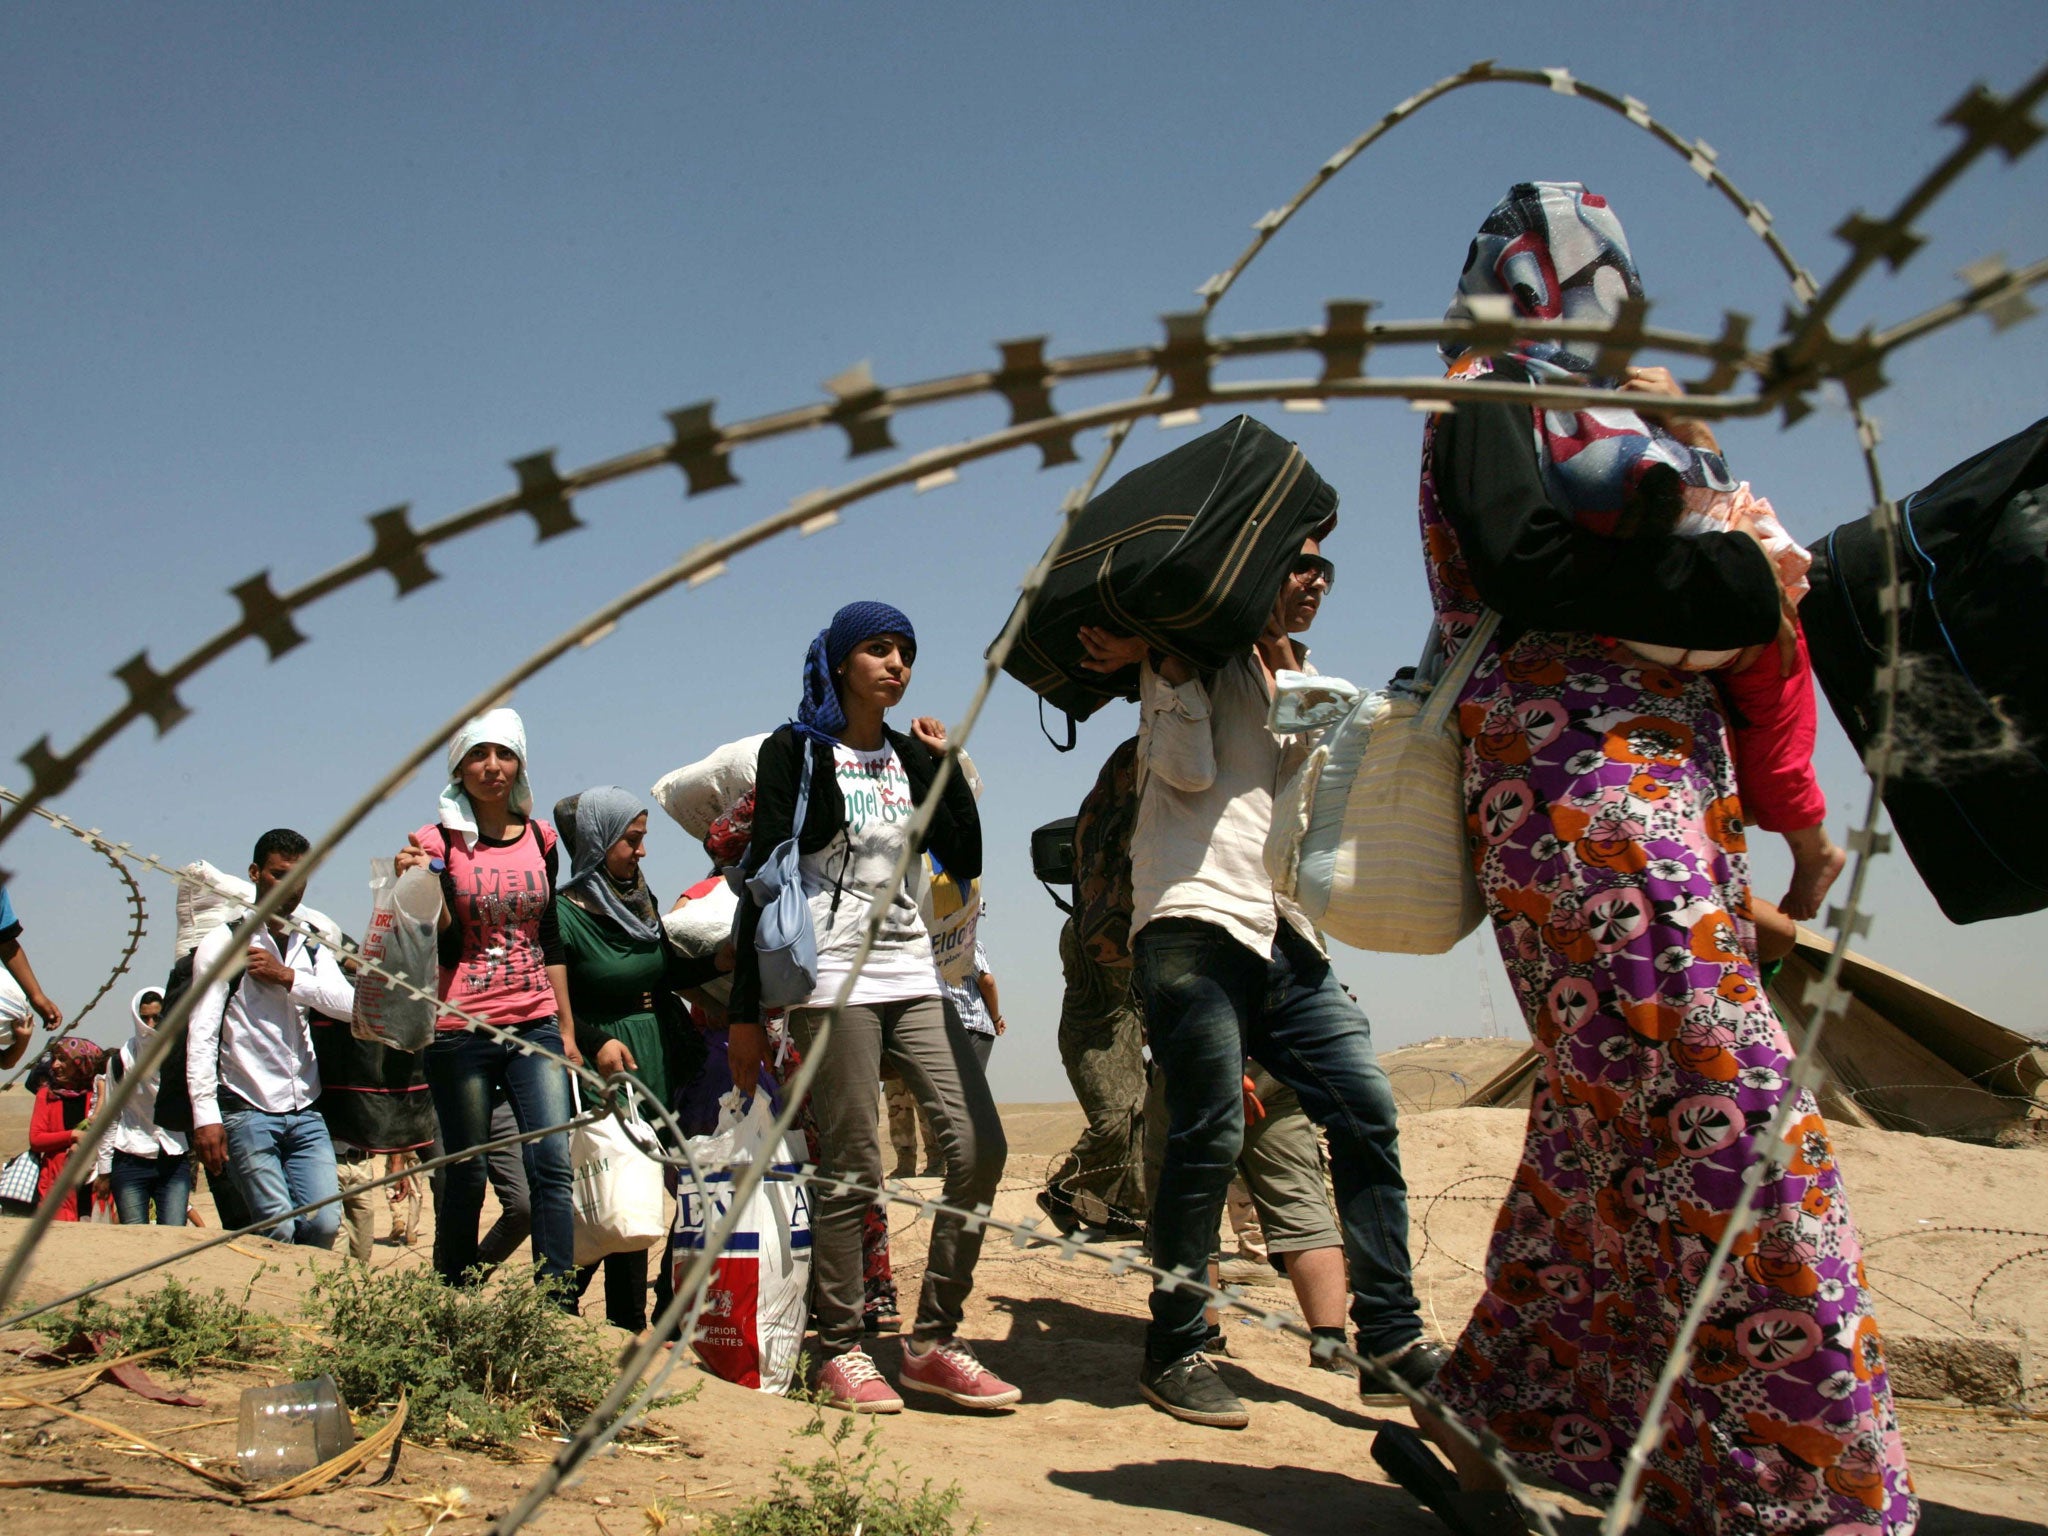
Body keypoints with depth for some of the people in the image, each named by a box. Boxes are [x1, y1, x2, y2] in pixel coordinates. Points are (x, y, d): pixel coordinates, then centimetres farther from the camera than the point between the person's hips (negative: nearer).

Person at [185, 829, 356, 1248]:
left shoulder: (313, 946, 16)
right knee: (278, 1230, -9)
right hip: (248, 1114, -4)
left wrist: (286, 976, -10)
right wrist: (205, 1116, -15)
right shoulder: (224, 943, 0)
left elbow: (350, 1004, -1)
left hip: (306, 1113, 4)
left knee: (324, 1223, -6)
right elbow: (200, 1036, -7)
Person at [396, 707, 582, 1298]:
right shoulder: (439, 841, -1)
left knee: (553, 1165, -8)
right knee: (466, 1176, 4)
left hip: (535, 1026, 3)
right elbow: (445, 942, -9)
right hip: (461, 1029, -3)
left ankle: (559, 1305, -8)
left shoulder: (539, 838, 10)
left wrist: (567, 1028, 14)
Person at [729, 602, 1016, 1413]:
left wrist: (944, 760, 5)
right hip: (833, 977, -5)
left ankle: (933, 1341, 4)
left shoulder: (911, 757, 16)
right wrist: (745, 1011, -6)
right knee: (852, 1170, -6)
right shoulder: (795, 752, 2)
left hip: (911, 974, 5)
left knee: (981, 1144, -5)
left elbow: (966, 859, 10)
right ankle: (841, 1352, 8)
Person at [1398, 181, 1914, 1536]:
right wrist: (1738, 578, -12)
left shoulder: (1586, 412, 30)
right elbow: (1526, 557, -15)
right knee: (1731, 1110, -15)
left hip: (1659, 786, 10)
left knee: (1615, 1117, 7)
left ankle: (1494, 1412, 15)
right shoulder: (1494, 399, 4)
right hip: (1581, 781, -10)